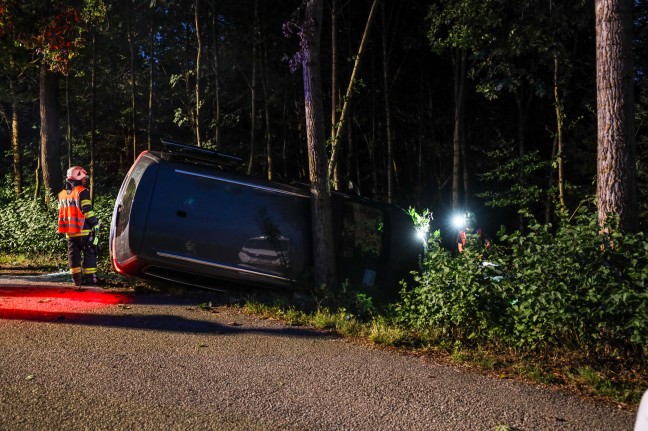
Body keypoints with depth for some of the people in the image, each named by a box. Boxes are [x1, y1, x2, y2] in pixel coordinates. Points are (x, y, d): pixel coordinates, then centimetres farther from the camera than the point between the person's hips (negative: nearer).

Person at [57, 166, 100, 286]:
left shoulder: (62, 194, 14)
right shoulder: (82, 192, -9)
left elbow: (61, 213, 17)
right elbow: (87, 211, -16)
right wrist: (95, 224, -8)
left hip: (70, 231, 7)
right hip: (83, 230, -7)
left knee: (74, 254, 10)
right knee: (89, 253, 0)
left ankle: (77, 278, 10)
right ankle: (90, 278, -3)